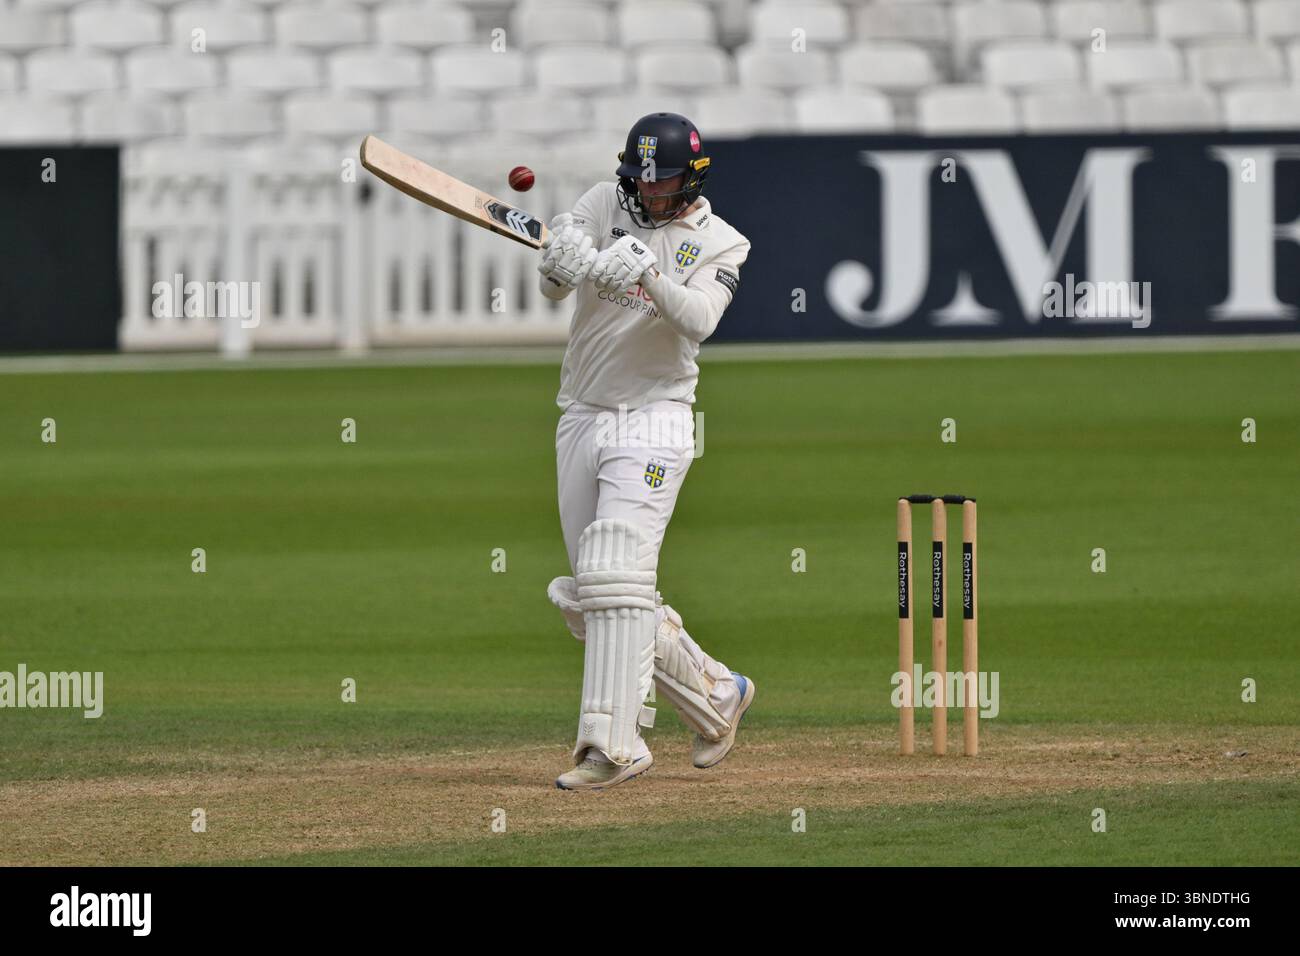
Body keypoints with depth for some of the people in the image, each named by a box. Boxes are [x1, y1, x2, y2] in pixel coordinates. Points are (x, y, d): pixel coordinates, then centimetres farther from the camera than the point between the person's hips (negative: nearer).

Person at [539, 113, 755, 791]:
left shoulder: (720, 245, -2)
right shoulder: (605, 205, 6)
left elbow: (699, 320, -21)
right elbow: (552, 285, -8)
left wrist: (650, 276, -39)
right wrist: (561, 257, -32)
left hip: (652, 422, -5)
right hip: (581, 422, 5)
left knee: (614, 578, -19)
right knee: (588, 599, 7)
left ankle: (611, 746, -20)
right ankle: (715, 695, 23)